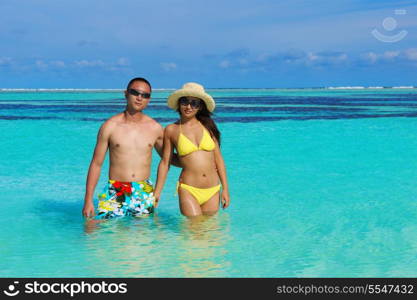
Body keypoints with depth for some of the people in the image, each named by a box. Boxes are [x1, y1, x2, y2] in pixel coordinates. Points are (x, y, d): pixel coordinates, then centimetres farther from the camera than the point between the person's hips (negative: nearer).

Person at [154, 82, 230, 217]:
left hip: (213, 190, 2)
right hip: (188, 190, -2)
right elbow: (165, 162, 7)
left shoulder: (207, 126, 6)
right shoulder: (171, 130, 2)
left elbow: (218, 158, 8)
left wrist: (225, 189, 6)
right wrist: (157, 192, 5)